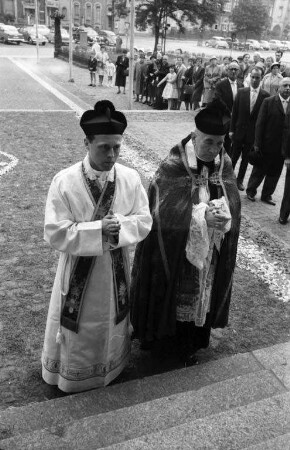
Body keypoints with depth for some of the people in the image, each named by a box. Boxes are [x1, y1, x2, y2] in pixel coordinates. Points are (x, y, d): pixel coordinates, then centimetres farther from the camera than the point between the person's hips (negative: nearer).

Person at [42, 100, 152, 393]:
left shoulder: (130, 178, -11)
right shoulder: (64, 182, -20)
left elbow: (144, 221, -6)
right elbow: (55, 234, -20)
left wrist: (119, 225, -26)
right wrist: (99, 230, -28)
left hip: (115, 269, 3)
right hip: (78, 270, -2)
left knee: (111, 323, 23)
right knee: (77, 328, 16)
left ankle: (110, 367, 50)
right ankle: (70, 375, 44)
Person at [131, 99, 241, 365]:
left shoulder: (224, 164, -3)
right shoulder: (173, 167, -17)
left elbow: (233, 203, -7)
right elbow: (167, 212, -25)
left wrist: (220, 214, -30)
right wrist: (203, 216, -37)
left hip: (209, 253, 4)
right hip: (174, 251, -4)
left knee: (199, 293, 15)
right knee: (170, 291, 12)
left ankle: (187, 342, 37)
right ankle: (157, 330, 40)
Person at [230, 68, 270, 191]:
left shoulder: (265, 95, -5)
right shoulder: (241, 92, -2)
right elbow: (235, 112, 0)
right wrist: (231, 129, -2)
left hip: (253, 133, 0)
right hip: (239, 130, 0)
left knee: (245, 158, 11)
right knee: (234, 156, 9)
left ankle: (240, 180, 25)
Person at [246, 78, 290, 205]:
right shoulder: (268, 102, -6)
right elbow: (260, 123, -7)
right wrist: (257, 143, -11)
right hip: (267, 145, -3)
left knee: (274, 173, 12)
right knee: (259, 170, 10)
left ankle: (266, 195, 27)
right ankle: (251, 191, 28)